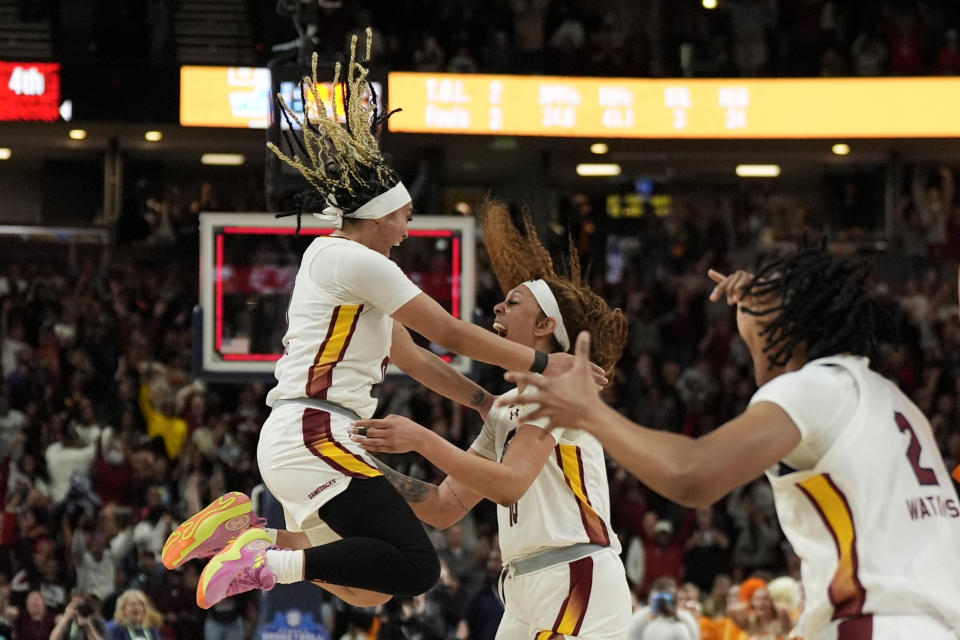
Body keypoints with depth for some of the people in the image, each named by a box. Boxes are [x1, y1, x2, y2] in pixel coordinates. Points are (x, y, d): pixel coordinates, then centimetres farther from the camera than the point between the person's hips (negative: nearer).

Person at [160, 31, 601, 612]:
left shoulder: (338, 262, 24)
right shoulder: (356, 260, -7)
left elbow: (412, 356, 27)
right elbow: (450, 333, -6)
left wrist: (485, 401, 22)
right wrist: (542, 363, 0)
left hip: (299, 439, 11)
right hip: (315, 434, -11)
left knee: (372, 587, 15)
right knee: (416, 569, -20)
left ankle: (248, 528, 6)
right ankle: (269, 562, -23)